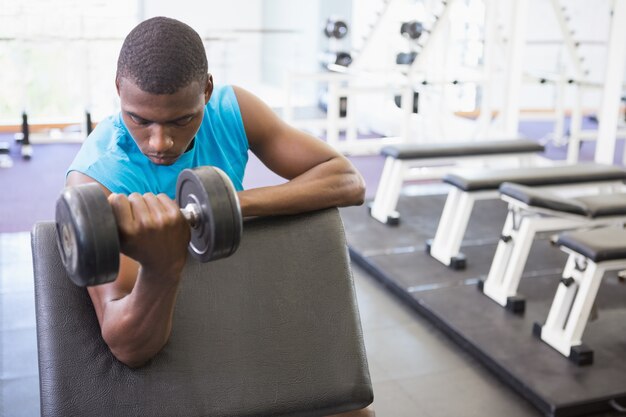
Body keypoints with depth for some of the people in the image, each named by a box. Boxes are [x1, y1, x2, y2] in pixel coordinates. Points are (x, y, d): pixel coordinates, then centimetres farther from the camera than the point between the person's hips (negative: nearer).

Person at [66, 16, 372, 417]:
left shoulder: (233, 111, -17)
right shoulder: (95, 179, -28)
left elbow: (349, 181, -22)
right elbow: (129, 346, -34)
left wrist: (237, 202, -34)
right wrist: (161, 269, -55)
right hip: (159, 340, -2)